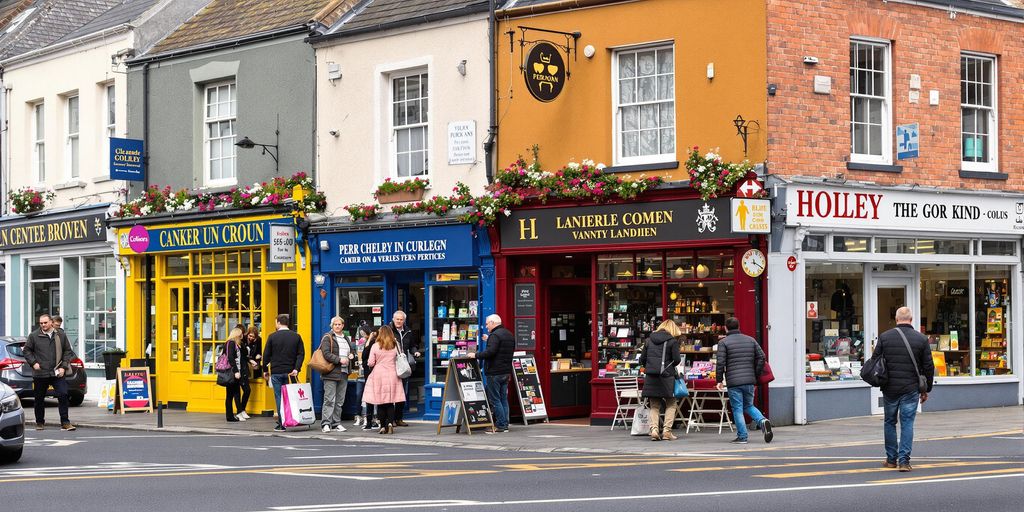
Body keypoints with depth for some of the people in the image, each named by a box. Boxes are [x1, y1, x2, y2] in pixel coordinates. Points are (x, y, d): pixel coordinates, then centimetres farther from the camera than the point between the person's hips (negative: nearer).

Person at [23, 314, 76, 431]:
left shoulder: (61, 335, 6)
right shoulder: (34, 336, 1)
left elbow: (67, 351, 10)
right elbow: (26, 350, 9)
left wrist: (64, 366, 0)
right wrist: (33, 363, -4)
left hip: (57, 373, 0)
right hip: (40, 374, 0)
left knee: (63, 395, -10)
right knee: (39, 399, 8)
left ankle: (65, 422, -4)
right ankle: (40, 422, 24)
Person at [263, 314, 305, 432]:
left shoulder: (272, 337, -4)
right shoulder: (296, 336, 4)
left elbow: (266, 354, -1)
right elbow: (301, 354, -1)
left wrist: (265, 370, 9)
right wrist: (296, 368, -6)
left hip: (276, 372, -2)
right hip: (290, 372, 2)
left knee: (279, 397, 1)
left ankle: (281, 424, -1)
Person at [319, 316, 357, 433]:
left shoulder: (346, 338, 19)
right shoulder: (327, 338, -4)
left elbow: (352, 350, 31)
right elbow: (326, 354, -15)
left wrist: (352, 355, 8)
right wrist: (339, 360, -21)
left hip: (343, 373, 7)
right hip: (331, 373, -7)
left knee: (340, 400, 9)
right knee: (329, 399, -9)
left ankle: (336, 423, 14)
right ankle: (326, 423, -8)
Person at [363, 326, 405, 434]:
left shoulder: (375, 346, -5)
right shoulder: (395, 345, 0)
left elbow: (370, 363, -3)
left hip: (379, 375, -2)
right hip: (392, 375, 2)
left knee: (380, 402, 4)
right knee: (391, 403, 6)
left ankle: (383, 426, 2)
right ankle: (390, 423, -10)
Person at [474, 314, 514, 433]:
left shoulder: (495, 335, -15)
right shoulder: (509, 335, 16)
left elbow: (490, 352, -25)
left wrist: (476, 355, -15)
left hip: (494, 373, -9)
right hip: (506, 372, 9)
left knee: (495, 400, -5)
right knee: (504, 399, 11)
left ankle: (500, 425, -7)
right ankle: (505, 424, 11)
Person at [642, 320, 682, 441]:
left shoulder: (649, 340, 10)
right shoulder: (672, 341, -3)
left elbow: (642, 360, 10)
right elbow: (677, 360, -7)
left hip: (650, 377, 3)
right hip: (666, 376, -3)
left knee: (654, 405, 11)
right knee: (671, 404, 10)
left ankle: (654, 429, -5)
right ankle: (667, 431, 0)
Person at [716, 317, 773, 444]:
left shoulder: (723, 342, -3)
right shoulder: (750, 340, 11)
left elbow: (720, 362, -10)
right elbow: (761, 357, 7)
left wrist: (719, 380, -2)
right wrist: (756, 376, 14)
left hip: (734, 382, -4)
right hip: (750, 381, 4)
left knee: (737, 409, 2)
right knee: (749, 406, 18)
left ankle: (742, 436, 0)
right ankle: (763, 421, -7)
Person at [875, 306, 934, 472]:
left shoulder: (885, 337, -1)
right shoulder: (921, 339, -1)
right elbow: (928, 367, 2)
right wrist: (926, 390, 11)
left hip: (889, 388, 1)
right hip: (911, 389, -1)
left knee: (890, 422, 14)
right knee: (907, 424, 2)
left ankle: (891, 459, 20)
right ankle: (904, 460, -5)